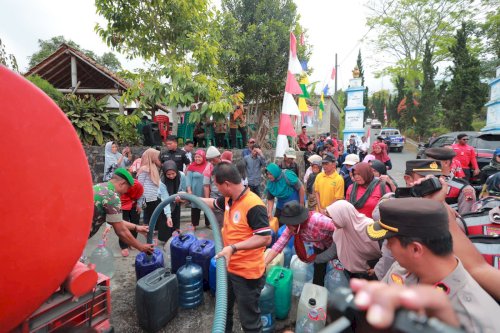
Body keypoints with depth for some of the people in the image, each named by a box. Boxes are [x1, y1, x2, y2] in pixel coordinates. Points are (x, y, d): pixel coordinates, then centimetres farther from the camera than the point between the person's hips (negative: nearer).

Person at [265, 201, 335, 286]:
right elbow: (279, 244, -25)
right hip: (319, 246, 4)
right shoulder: (291, 227, -24)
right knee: (318, 273, 7)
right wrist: (263, 264, -33)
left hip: (335, 243, -4)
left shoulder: (317, 220, -42)